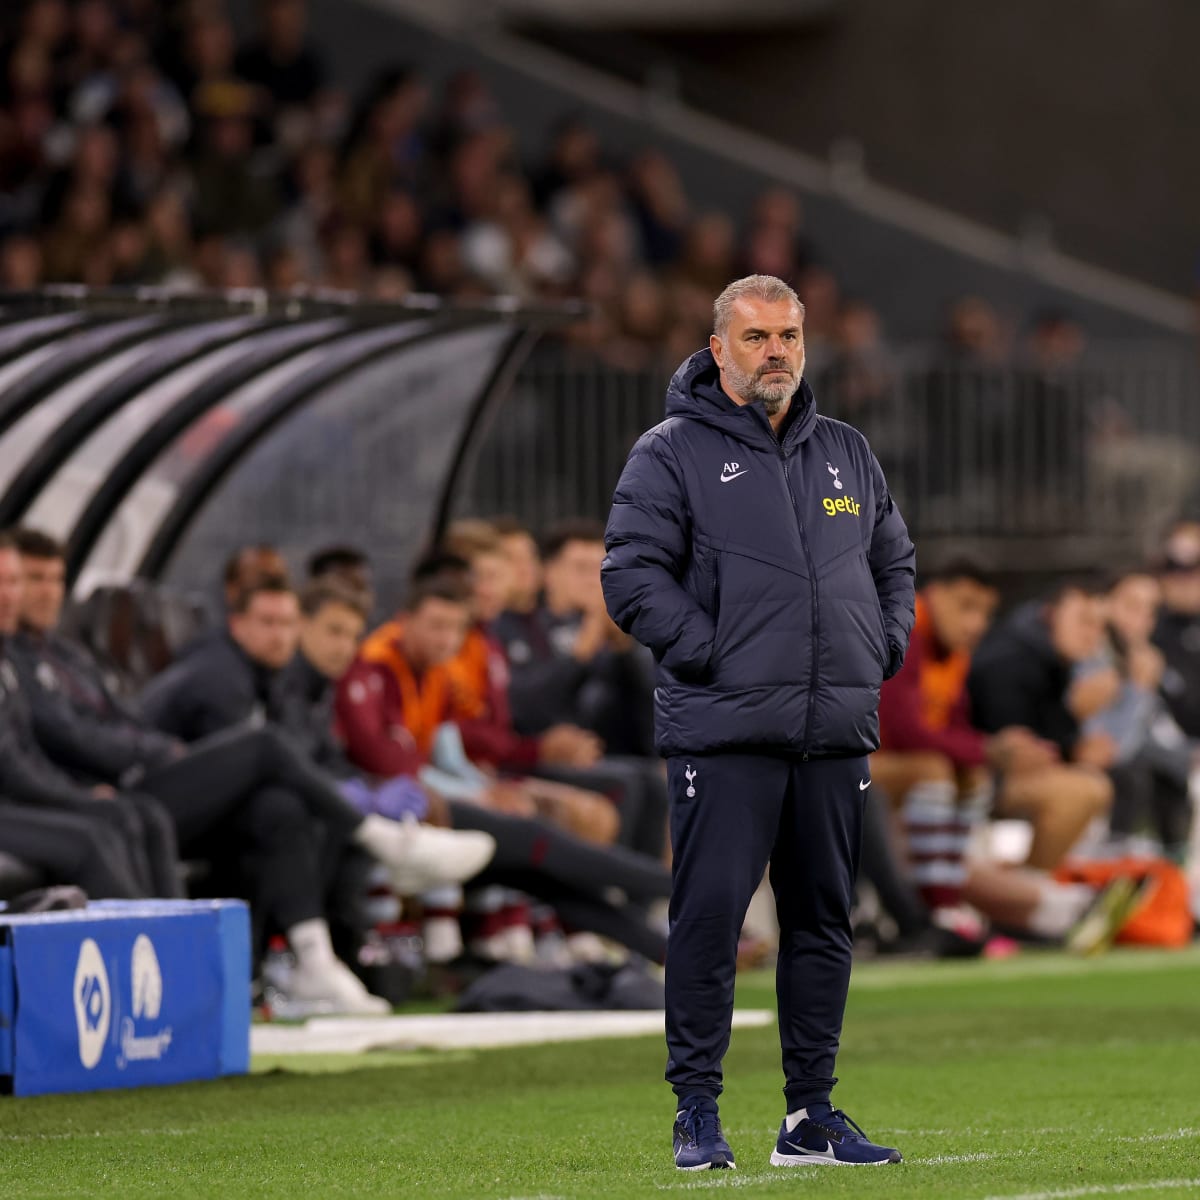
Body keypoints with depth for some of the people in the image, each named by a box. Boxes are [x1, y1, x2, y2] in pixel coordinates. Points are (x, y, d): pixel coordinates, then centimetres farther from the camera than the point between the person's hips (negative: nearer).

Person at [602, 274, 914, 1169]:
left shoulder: (849, 455, 17)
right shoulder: (672, 455, 0)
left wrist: (885, 646, 9)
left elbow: (895, 562, 25)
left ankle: (812, 1115, 14)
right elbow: (634, 576, -7)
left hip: (837, 732, 5)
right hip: (723, 733, -5)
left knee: (823, 921, 8)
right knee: (710, 917, -8)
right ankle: (697, 1113, -2)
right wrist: (712, 652, -14)